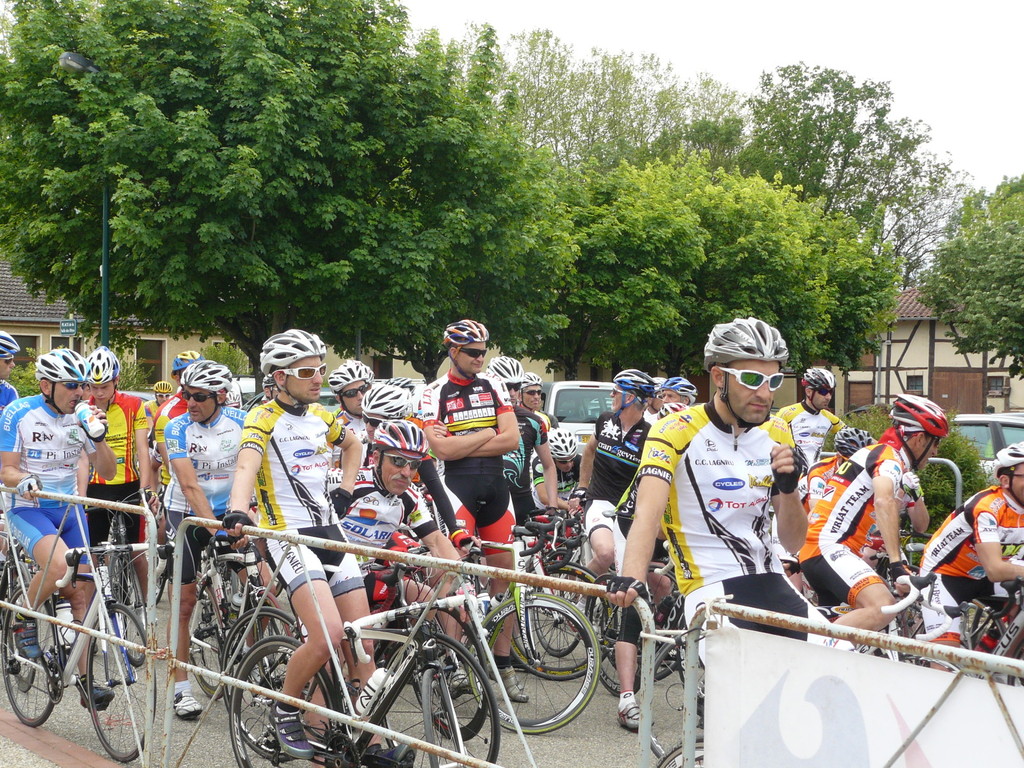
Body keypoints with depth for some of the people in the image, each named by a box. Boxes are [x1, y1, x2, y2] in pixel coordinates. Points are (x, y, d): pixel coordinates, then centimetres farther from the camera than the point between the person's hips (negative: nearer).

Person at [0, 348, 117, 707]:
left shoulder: (83, 416, 1)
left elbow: (107, 472, 2)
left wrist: (98, 436, -15)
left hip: (69, 509, 5)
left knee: (83, 590, -2)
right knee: (59, 563, -32)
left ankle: (84, 678, 6)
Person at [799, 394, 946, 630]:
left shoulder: (902, 470, 22)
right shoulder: (889, 456, -9)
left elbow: (921, 525, 22)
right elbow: (884, 502, -30)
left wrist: (914, 491, 2)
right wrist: (897, 564, -36)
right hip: (827, 548, -11)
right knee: (883, 608, -29)